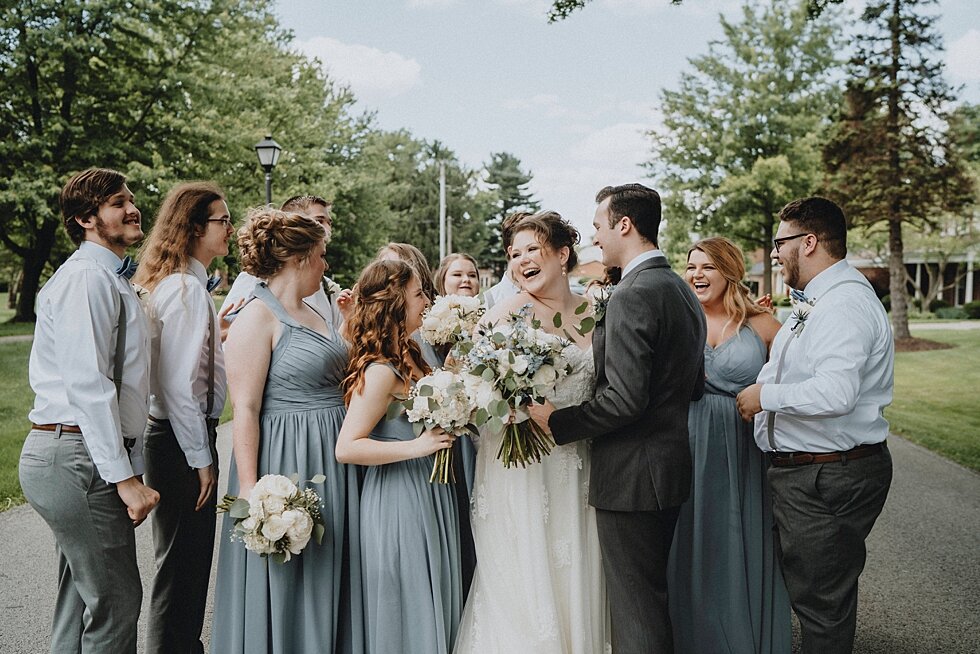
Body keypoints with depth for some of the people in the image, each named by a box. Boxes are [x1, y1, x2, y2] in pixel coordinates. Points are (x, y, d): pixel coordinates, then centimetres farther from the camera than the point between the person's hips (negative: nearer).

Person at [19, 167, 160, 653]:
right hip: (78, 457, -10)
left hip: (81, 455, 10)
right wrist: (124, 477, -21)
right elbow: (88, 385, -21)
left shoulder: (111, 279, 18)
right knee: (116, 601, -3)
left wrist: (132, 467, 16)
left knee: (81, 599, 18)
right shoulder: (87, 277, -14)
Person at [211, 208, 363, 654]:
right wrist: (250, 490, -22)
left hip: (330, 460, 9)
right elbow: (245, 409, -18)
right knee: (283, 583, 4)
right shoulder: (258, 317, -13)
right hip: (285, 463, -9)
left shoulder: (312, 313, 13)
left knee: (326, 580, 17)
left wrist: (347, 324, 16)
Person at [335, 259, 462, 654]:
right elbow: (346, 448, -23)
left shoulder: (410, 356, 7)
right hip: (400, 500, -9)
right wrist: (417, 447, -25)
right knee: (407, 612, 5)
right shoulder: (380, 370, -20)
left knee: (435, 605, 19)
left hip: (429, 494, 9)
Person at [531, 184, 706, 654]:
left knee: (636, 612, 2)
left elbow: (624, 399, -25)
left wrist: (557, 421, -14)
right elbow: (694, 387, 16)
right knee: (655, 595, 23)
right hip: (672, 467, 10)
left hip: (630, 476, -10)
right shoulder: (682, 291, 10)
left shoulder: (632, 296, -20)